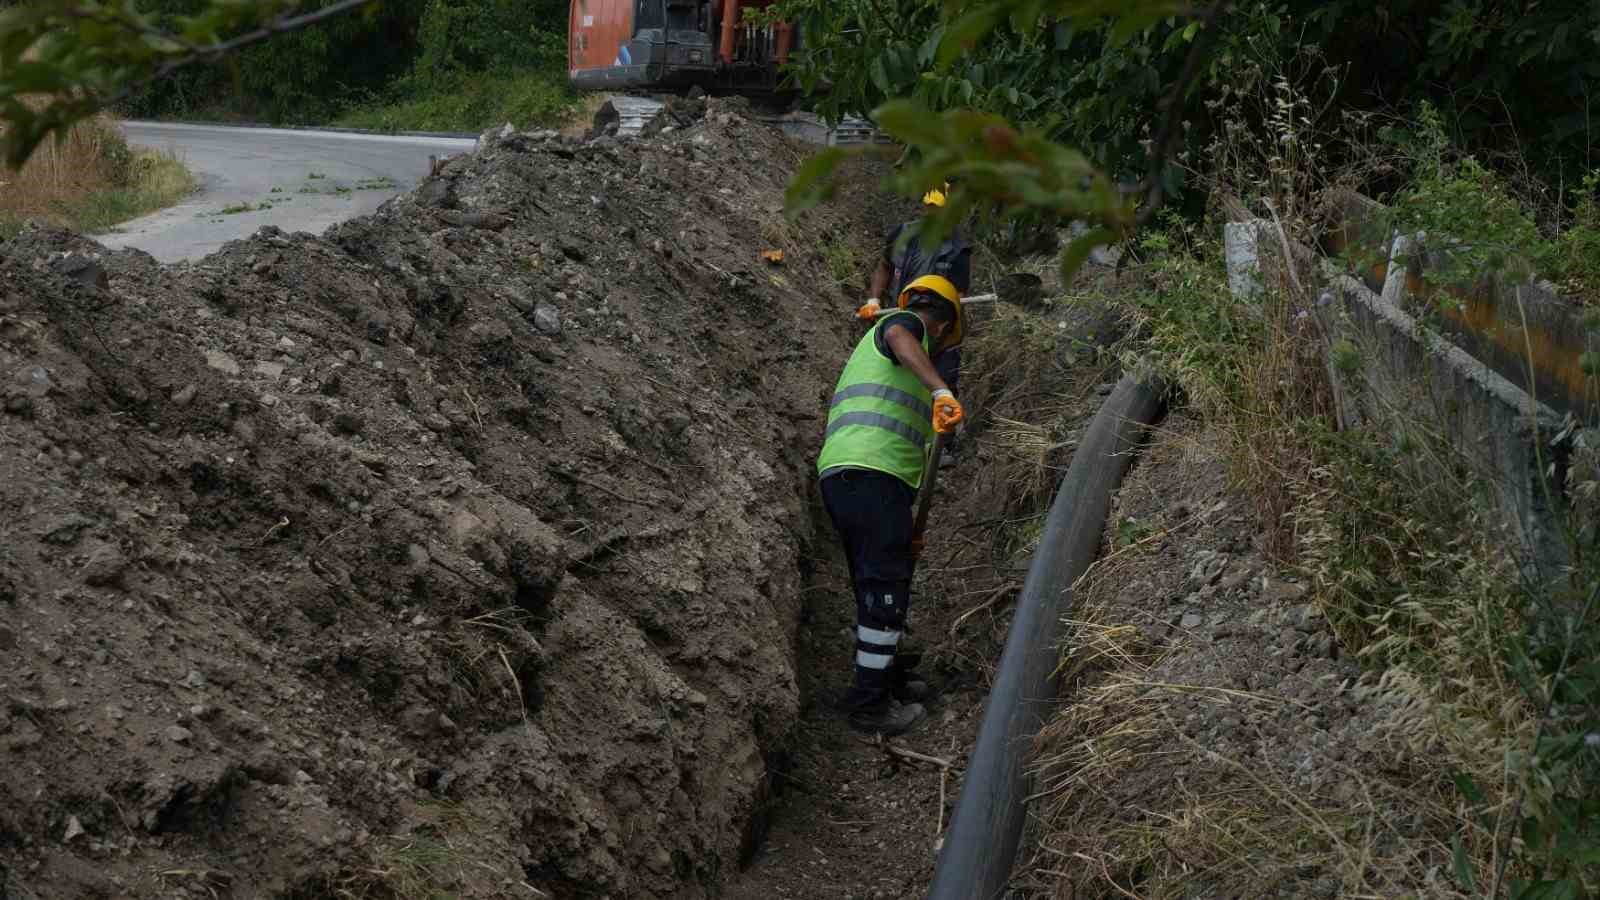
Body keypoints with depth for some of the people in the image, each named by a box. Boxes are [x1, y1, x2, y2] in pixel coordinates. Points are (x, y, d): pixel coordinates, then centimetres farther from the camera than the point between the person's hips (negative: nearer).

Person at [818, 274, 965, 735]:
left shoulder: (871, 343, 34)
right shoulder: (906, 323, 6)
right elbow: (899, 340, -23)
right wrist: (941, 390, -40)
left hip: (839, 475, 10)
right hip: (874, 475, -10)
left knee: (879, 584, 21)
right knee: (886, 588, -7)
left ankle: (881, 675, 33)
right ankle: (869, 703, -5)